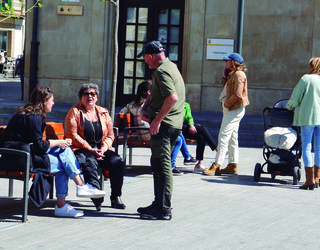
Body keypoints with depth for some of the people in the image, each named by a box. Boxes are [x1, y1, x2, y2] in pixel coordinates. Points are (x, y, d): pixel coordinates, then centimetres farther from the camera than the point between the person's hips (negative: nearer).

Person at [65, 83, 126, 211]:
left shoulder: (103, 113, 16)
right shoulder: (74, 112, 4)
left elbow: (110, 136, 13)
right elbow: (73, 136, -6)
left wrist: (103, 149, -9)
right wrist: (91, 150, -15)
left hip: (101, 151, 4)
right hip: (81, 151, -4)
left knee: (117, 162, -24)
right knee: (90, 161, -37)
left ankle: (115, 198, -16)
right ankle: (97, 198, -38)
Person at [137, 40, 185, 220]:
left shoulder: (161, 71, -14)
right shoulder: (171, 67, 19)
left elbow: (173, 98, -27)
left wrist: (157, 120, -21)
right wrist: (145, 108, 9)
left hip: (164, 124, -10)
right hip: (175, 124, 10)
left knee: (162, 165, -9)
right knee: (158, 164, 17)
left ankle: (164, 210, -8)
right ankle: (159, 203, 23)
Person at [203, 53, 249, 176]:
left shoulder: (238, 74, -14)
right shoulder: (232, 74, 16)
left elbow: (237, 95, -20)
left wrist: (226, 104, -12)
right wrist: (226, 74, 11)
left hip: (234, 110, -11)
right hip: (230, 110, 11)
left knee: (223, 136, -13)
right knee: (232, 138, 12)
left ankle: (216, 165, -15)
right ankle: (233, 165, 16)